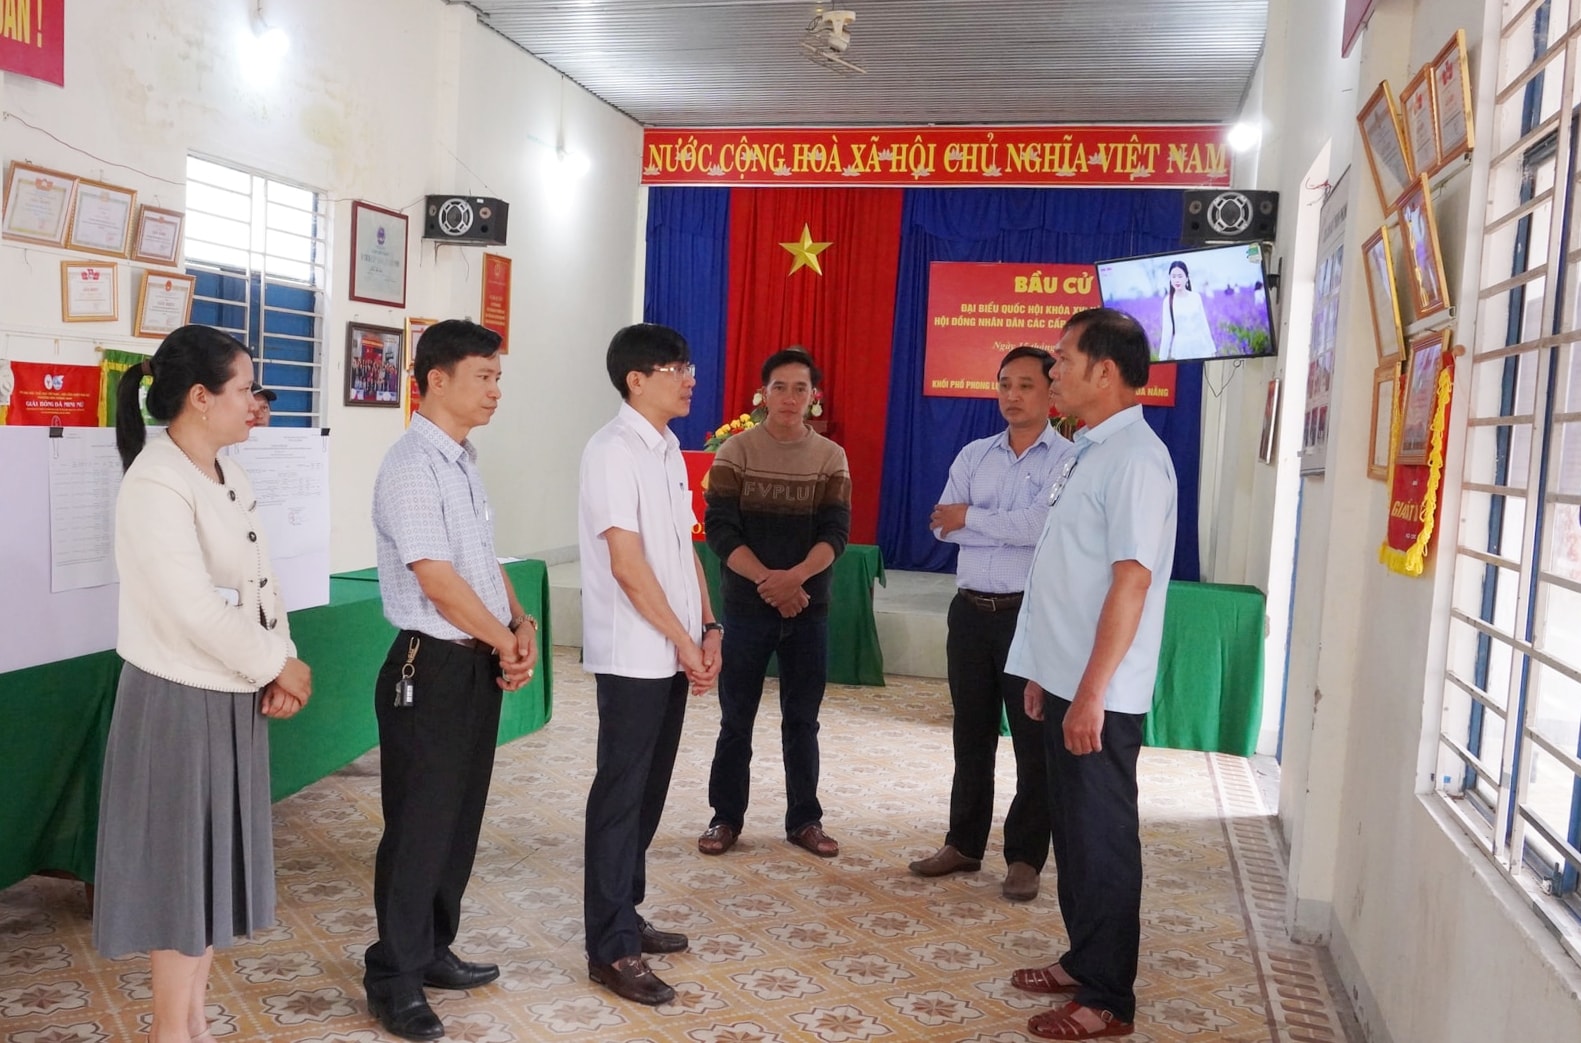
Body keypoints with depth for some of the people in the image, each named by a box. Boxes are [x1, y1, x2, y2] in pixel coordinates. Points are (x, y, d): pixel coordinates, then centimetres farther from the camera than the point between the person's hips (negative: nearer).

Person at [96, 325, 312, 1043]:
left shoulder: (227, 474, 7)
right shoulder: (156, 485, -20)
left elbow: (260, 578, 7)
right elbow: (194, 611, -25)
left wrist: (278, 669, -5)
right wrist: (279, 664, -14)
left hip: (234, 695, 8)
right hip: (180, 701, -8)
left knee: (218, 858, 17)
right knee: (180, 864, 6)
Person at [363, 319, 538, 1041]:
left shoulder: (463, 463, 12)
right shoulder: (412, 467, -17)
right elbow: (439, 583, -21)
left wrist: (520, 624, 1)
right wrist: (508, 642, -11)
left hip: (481, 664, 9)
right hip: (432, 669, -9)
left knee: (460, 817, 18)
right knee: (419, 826, 3)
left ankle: (433, 951, 34)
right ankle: (394, 981, 19)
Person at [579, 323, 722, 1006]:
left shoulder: (668, 447, 12)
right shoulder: (613, 450, -14)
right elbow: (628, 565, -18)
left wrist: (706, 629, 7)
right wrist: (683, 641, -13)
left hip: (672, 653, 8)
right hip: (632, 655, -8)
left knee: (649, 791, 16)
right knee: (621, 796, 0)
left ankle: (624, 916, 30)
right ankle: (611, 949, 10)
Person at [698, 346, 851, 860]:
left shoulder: (831, 457, 2)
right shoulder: (735, 451, -3)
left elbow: (836, 532, -6)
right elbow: (720, 529, -9)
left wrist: (795, 577, -23)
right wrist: (768, 580, -19)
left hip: (810, 606, 2)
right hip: (747, 604, -1)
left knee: (802, 718, 10)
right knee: (736, 716, 6)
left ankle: (804, 819, 21)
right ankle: (726, 816, 19)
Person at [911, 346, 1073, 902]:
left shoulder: (1069, 460, -6)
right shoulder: (973, 455, 9)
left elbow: (1041, 525, -20)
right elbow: (942, 526, -2)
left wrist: (971, 518, -8)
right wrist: (1013, 528, -12)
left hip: (1030, 614, -5)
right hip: (971, 610, 5)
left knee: (1033, 739, 4)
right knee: (971, 733, 14)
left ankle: (1024, 857, 16)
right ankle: (964, 844, 27)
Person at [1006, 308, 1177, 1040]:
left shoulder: (1134, 458, -17)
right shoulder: (1088, 451, 12)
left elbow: (1131, 581, -23)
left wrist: (1091, 693, -23)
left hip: (1098, 694, -9)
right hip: (1064, 681, 9)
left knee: (1102, 839, 3)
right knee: (1072, 829, 18)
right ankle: (1083, 960, 33)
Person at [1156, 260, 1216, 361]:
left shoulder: (1196, 297, 2)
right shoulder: (1168, 301, -2)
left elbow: (1204, 324, 7)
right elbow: (1167, 330, -2)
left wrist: (1212, 349, 9)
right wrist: (1163, 356, -3)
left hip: (1200, 347, 1)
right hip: (1181, 349, -1)